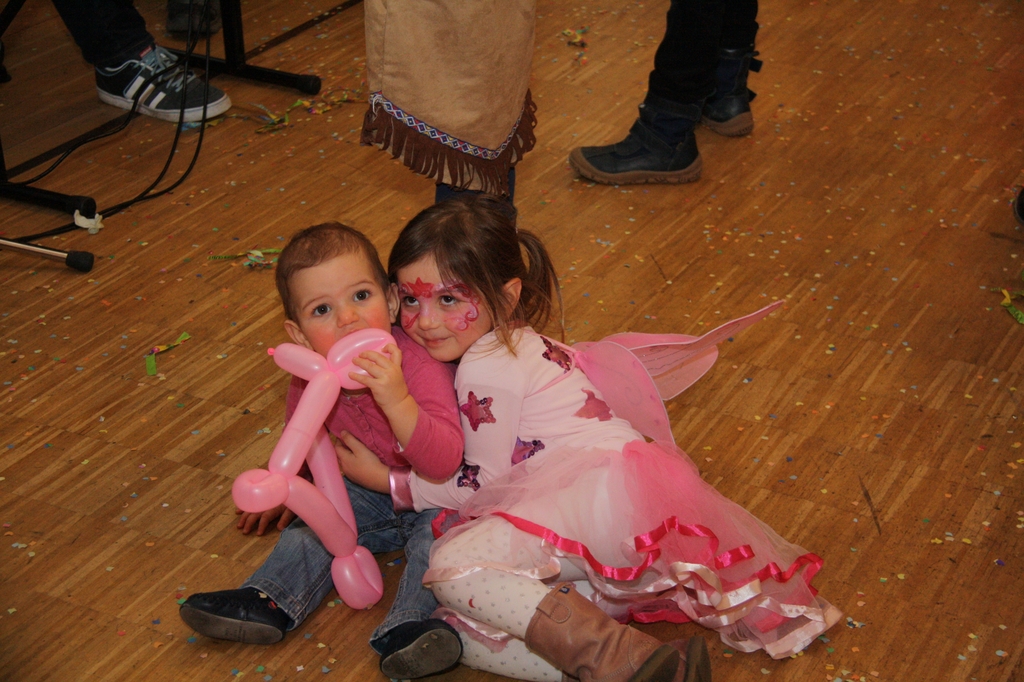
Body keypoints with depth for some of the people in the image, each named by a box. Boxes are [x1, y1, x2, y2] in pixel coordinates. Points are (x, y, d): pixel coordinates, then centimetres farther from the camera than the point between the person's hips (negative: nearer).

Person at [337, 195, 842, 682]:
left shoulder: (486, 368, -5)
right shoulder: (516, 343, 24)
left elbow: (485, 482, -1)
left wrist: (392, 482, 7)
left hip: (604, 492, -10)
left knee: (453, 565, -24)